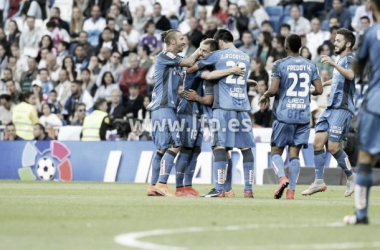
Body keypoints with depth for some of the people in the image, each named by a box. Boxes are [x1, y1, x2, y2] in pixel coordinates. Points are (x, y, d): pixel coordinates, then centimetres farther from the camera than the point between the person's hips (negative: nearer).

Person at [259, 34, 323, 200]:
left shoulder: (280, 65, -6)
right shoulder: (310, 66, 7)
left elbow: (273, 89, -14)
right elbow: (319, 90, 5)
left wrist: (265, 96, 7)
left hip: (284, 115, -3)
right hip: (303, 116, 3)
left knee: (276, 151, 8)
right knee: (294, 154, 5)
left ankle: (282, 177, -18)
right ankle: (291, 191, -4)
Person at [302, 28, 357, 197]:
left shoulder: (349, 58, -8)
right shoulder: (340, 59, 20)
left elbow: (350, 75, -31)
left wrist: (334, 64, -43)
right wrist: (323, 84, 51)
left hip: (342, 109, -9)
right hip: (331, 107, 9)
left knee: (332, 147, -11)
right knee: (318, 142, 1)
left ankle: (351, 178, 6)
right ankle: (319, 182, 4)